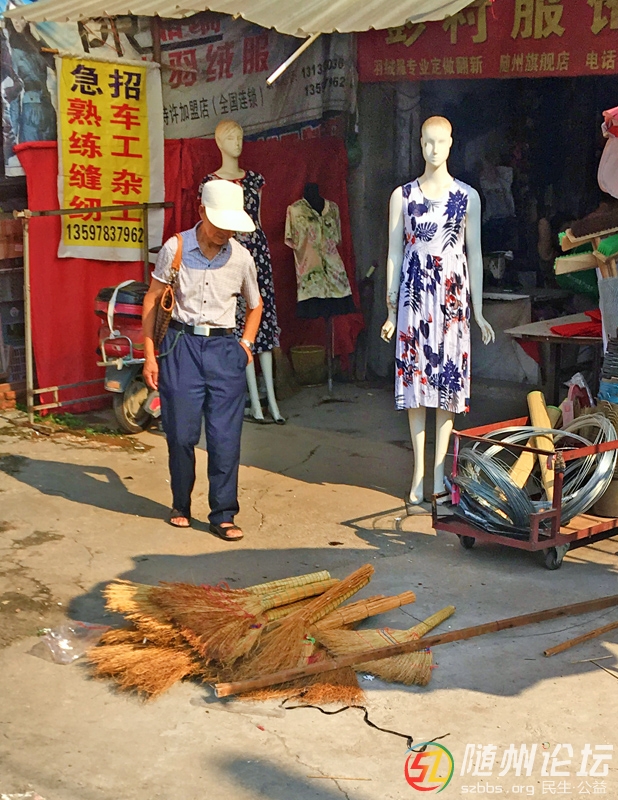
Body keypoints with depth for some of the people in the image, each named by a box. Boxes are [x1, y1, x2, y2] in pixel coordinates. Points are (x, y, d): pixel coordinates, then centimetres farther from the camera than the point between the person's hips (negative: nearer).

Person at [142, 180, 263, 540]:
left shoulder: (241, 257, 3)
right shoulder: (175, 248, -3)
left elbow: (255, 305, 20)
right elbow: (152, 300, 3)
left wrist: (246, 344, 7)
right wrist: (150, 355, 0)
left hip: (224, 348, 1)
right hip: (181, 346, -1)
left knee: (225, 436, -3)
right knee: (181, 433, 2)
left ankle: (223, 515, 8)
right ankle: (181, 506, 24)